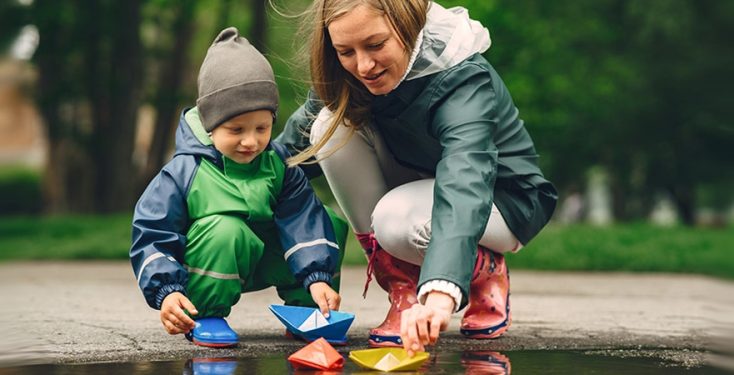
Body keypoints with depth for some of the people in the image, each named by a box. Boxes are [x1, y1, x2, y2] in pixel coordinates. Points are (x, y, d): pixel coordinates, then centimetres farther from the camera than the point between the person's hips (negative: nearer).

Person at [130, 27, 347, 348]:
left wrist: (318, 277, -25)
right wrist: (166, 291, -31)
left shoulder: (279, 164, -6)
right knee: (225, 229, -38)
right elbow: (151, 237, -17)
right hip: (204, 272, -5)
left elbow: (303, 221, -12)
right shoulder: (184, 171, -18)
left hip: (265, 260, 5)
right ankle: (205, 317, -18)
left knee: (333, 225, -7)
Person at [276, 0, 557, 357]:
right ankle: (402, 288, -11)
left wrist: (440, 294, -65)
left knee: (396, 221, -37)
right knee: (333, 125, -21)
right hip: (419, 185, 6)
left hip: (501, 199, -6)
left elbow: (464, 183, -51)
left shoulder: (462, 80, -35)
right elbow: (295, 143, 0)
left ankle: (486, 273, -3)